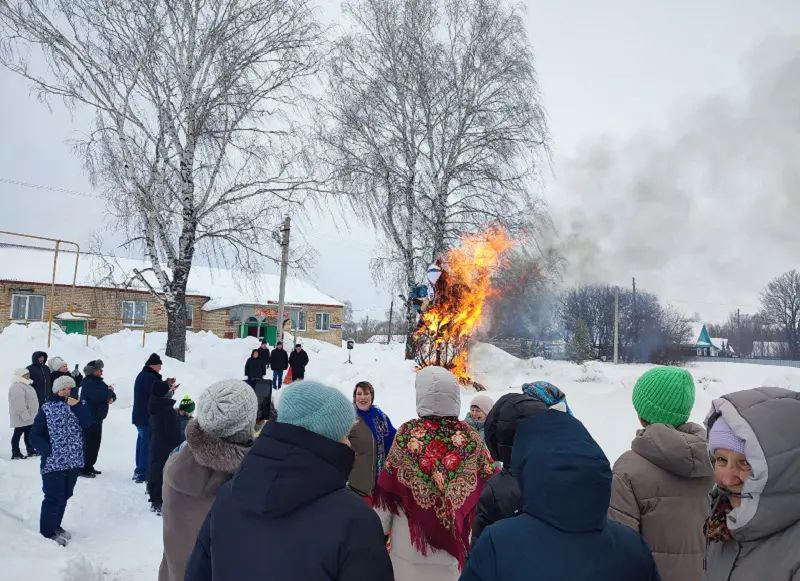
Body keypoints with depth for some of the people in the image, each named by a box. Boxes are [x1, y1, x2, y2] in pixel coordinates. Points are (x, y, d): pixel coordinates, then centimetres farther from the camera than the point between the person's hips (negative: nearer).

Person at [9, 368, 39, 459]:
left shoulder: (25, 384, 15)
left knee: (29, 433, 16)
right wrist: (24, 415, -25)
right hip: (21, 417, -10)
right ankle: (15, 453, 6)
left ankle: (30, 450, 24)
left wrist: (29, 414, 25)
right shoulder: (17, 387, -20)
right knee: (18, 433, -1)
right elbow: (19, 403, -25)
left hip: (29, 416, 10)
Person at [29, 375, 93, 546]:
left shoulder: (79, 405, 5)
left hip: (74, 461, 4)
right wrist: (48, 451, -14)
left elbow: (87, 423, -11)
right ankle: (47, 533, 13)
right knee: (53, 497, -1)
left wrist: (77, 406, -20)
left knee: (65, 496, 16)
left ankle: (56, 526, 34)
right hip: (53, 462, -4)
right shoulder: (47, 408, -4)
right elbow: (35, 435, -4)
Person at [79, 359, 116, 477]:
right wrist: (109, 391, -11)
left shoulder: (99, 382, 14)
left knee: (96, 443, 15)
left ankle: (89, 466, 25)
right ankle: (83, 469, 2)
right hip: (89, 418, -10)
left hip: (97, 418, 10)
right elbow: (98, 396, -29)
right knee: (89, 443, -6)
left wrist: (111, 398, -9)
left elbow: (111, 395, 14)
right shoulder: (88, 383, -15)